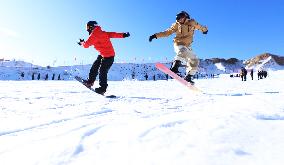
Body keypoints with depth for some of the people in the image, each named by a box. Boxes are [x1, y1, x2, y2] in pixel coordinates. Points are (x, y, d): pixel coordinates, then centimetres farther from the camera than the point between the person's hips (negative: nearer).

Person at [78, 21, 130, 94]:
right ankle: (90, 81, 20)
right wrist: (123, 35, 6)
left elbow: (86, 45, -9)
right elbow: (111, 34, 9)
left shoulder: (94, 35, -13)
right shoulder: (101, 32, 12)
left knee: (102, 71, -5)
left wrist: (82, 42, 15)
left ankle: (102, 88, 5)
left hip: (108, 56, -10)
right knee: (95, 66, 13)